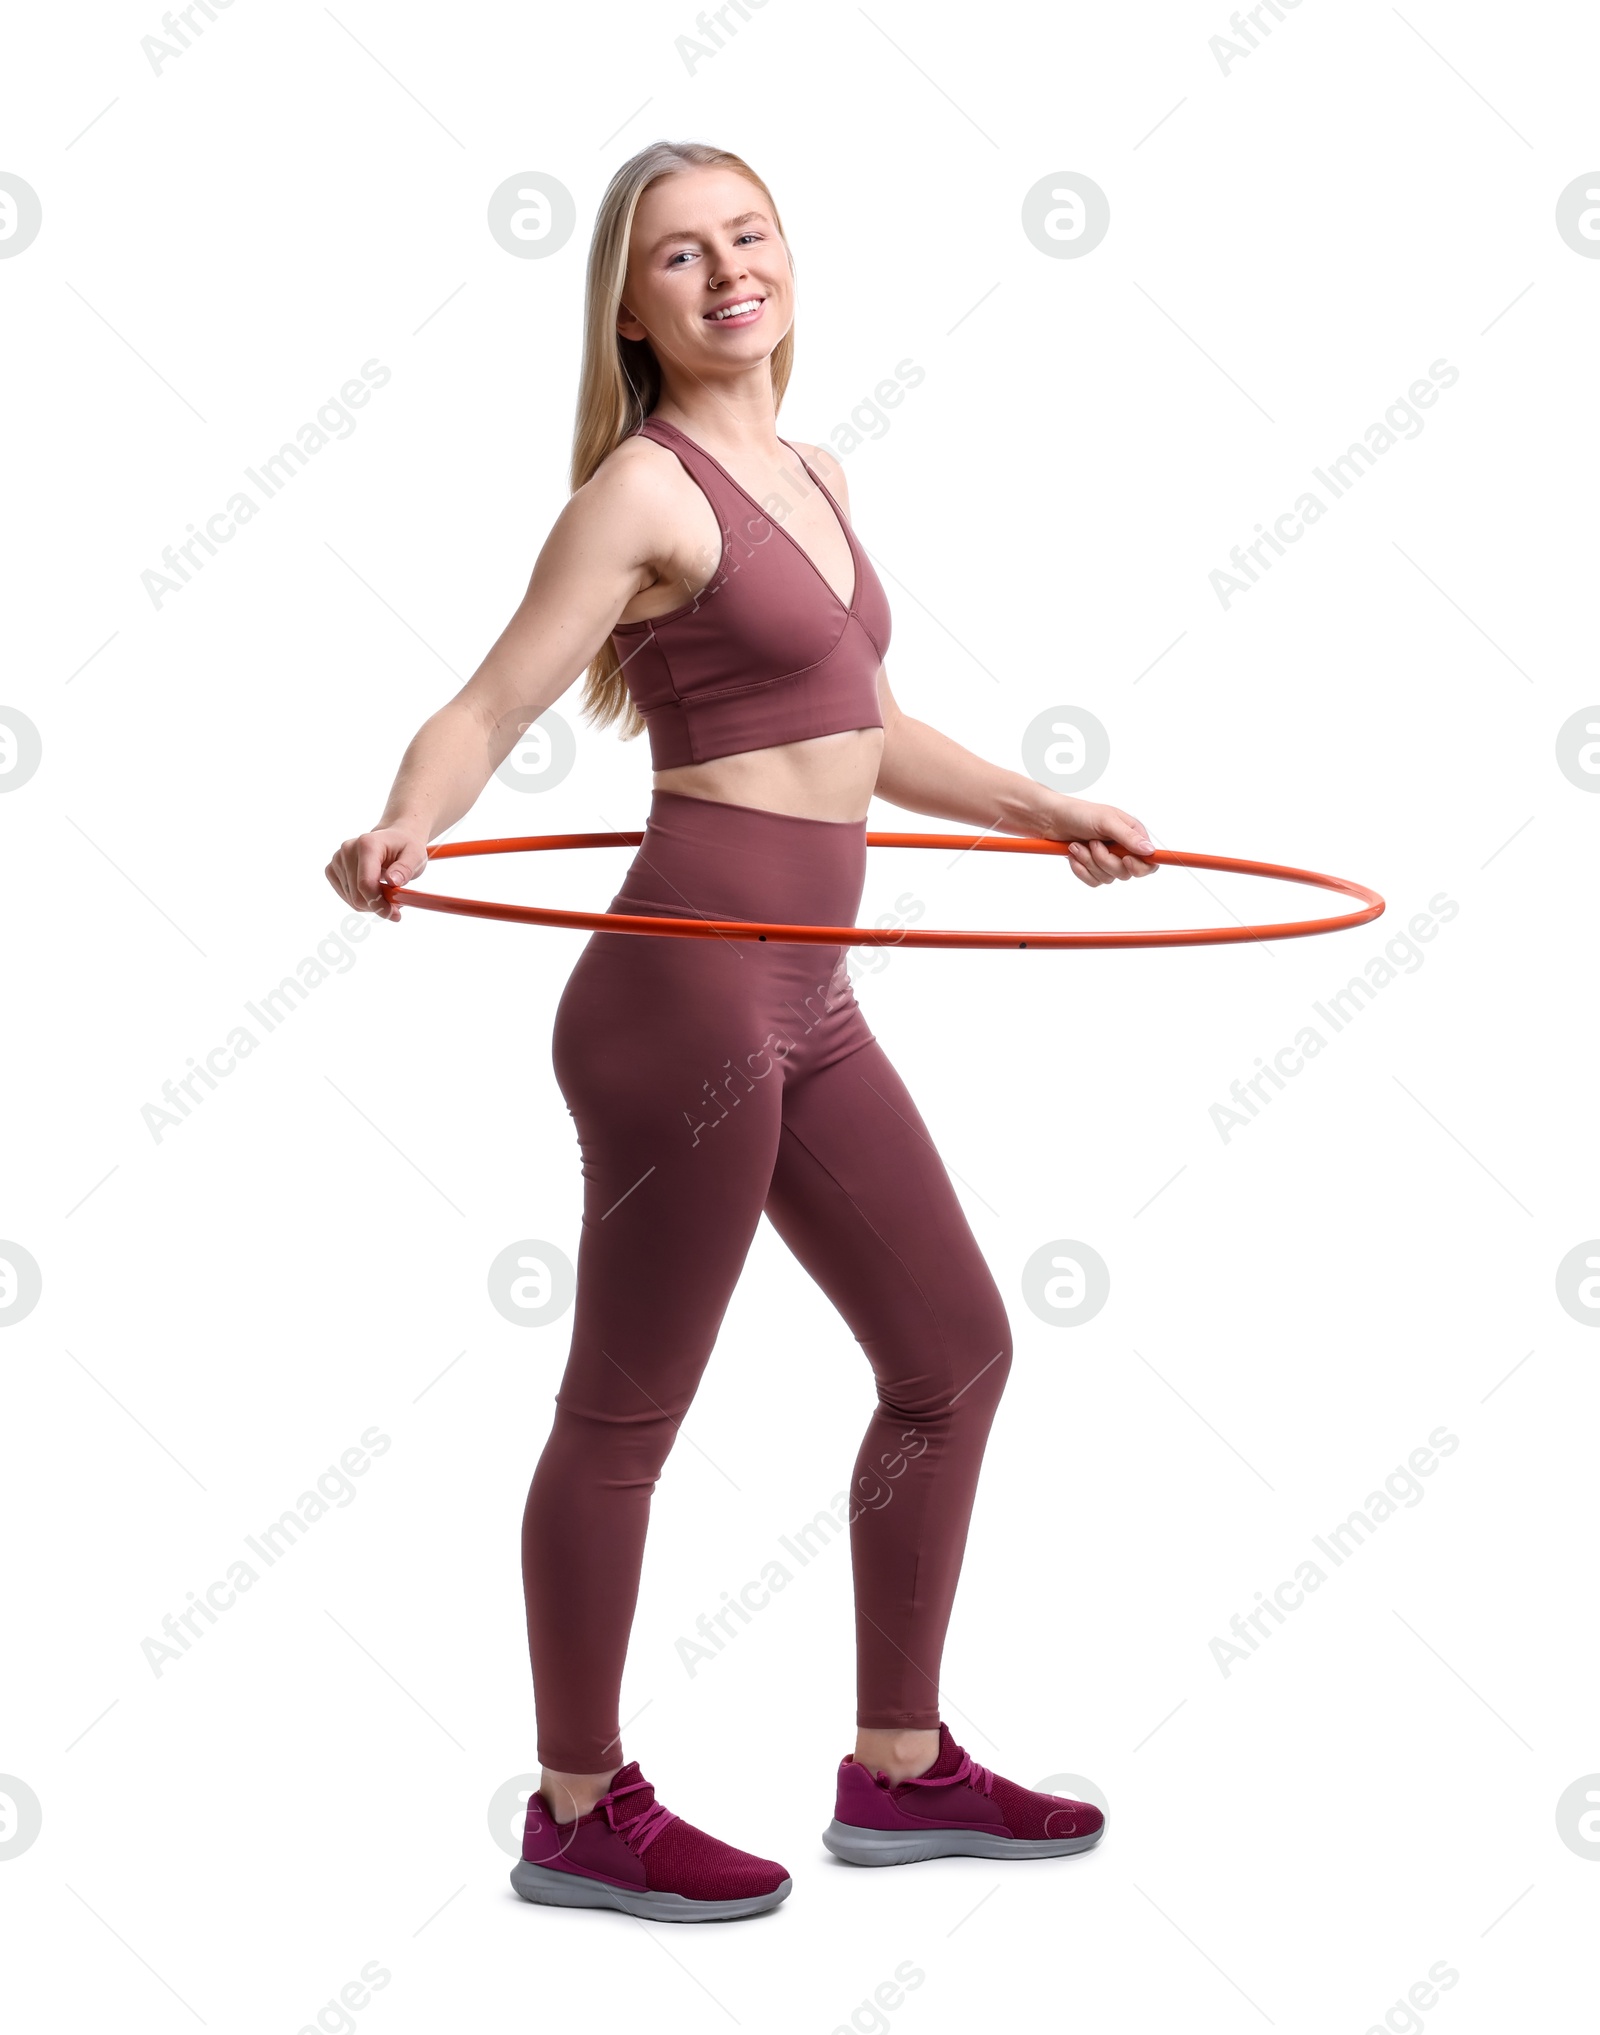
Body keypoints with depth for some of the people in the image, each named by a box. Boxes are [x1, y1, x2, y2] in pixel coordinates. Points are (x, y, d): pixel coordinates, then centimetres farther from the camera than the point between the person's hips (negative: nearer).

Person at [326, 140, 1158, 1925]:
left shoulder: (812, 474, 16)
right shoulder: (647, 488, -8)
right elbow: (488, 709, -15)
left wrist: (1042, 811, 33)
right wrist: (405, 826, -35)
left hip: (803, 1007, 9)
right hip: (688, 989, -9)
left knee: (954, 1352, 15)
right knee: (627, 1411, 2)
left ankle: (898, 1770, 28)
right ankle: (581, 1812, 20)